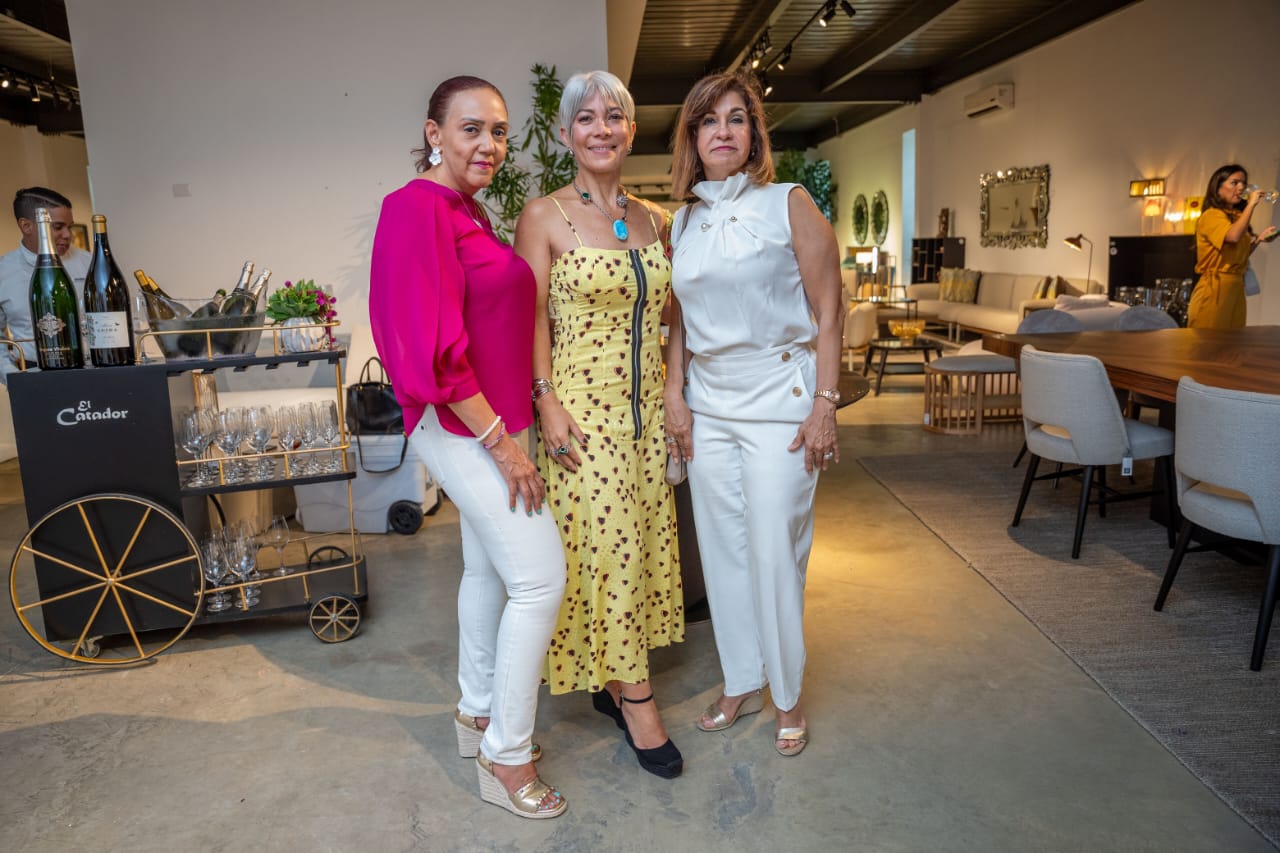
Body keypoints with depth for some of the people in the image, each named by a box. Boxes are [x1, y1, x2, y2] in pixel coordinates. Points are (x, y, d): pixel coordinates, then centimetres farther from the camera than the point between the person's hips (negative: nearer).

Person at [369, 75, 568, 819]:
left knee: (489, 568, 18)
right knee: (540, 577, -7)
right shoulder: (418, 207, -16)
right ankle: (506, 758, 8)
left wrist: (508, 430, 13)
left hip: (489, 421, 10)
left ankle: (479, 713, 36)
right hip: (465, 425, -10)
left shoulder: (468, 211, 13)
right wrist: (502, 443, -19)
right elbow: (435, 349, -22)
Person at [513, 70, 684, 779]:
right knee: (604, 545, -2)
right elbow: (532, 321, -7)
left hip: (646, 406, 6)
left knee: (641, 539, 10)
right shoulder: (543, 217, -4)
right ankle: (635, 695, 13)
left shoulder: (653, 220, 11)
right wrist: (547, 402, -15)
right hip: (582, 408, -6)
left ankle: (611, 681, 27)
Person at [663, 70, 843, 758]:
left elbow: (827, 312, -5)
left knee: (775, 552, -1)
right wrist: (674, 396, 5)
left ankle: (788, 696, 20)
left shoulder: (789, 205, -4)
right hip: (707, 405, 5)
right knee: (722, 548, 10)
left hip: (778, 400, -4)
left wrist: (824, 405, -11)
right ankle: (742, 683, 29)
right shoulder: (682, 222, 10)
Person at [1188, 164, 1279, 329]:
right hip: (1214, 289, -8)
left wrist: (1259, 239, 6)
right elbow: (1234, 237, -27)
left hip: (1236, 288, 8)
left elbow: (1241, 256, 21)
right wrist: (1251, 204, -17)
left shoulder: (1238, 216, 15)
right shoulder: (1212, 215, -8)